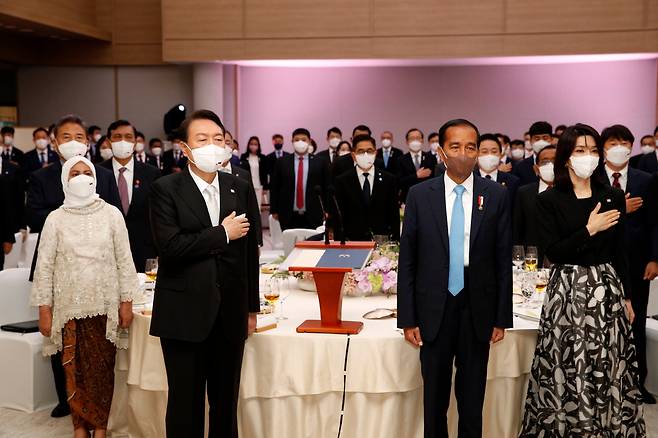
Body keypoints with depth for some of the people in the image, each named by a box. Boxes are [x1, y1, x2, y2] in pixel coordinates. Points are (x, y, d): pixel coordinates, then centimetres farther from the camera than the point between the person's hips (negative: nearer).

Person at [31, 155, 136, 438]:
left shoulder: (111, 214, 1)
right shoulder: (56, 218, 1)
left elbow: (124, 260, 3)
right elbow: (44, 266, 2)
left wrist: (126, 302, 0)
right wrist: (44, 310, -1)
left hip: (105, 305, 0)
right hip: (69, 306, 0)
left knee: (102, 369, 3)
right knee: (74, 370, 4)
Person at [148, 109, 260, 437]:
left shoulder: (241, 189, 6)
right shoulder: (166, 189, -5)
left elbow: (250, 252, 9)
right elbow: (169, 246, -18)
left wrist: (252, 308, 11)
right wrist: (222, 233, -11)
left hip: (230, 313, 3)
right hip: (184, 313, -3)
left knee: (226, 401, 13)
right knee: (185, 403, 8)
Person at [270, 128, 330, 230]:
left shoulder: (320, 163, 6)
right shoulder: (281, 162, 7)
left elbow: (326, 188, 7)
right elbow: (274, 188, 8)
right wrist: (274, 211, 4)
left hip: (313, 217, 0)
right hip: (288, 217, 0)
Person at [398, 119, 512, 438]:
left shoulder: (496, 195, -1)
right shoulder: (419, 195, -2)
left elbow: (504, 260, 1)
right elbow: (407, 260, 0)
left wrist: (502, 317, 1)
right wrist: (407, 318, -3)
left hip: (478, 310, 0)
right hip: (434, 310, 0)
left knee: (473, 397, 12)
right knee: (434, 396, 12)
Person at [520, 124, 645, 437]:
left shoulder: (613, 197, 6)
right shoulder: (549, 200, -2)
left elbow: (620, 253, 9)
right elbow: (552, 252, -10)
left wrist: (626, 297, 11)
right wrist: (589, 230, -15)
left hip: (607, 289, 2)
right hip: (568, 291, -2)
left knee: (607, 365, 5)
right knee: (567, 366, 0)